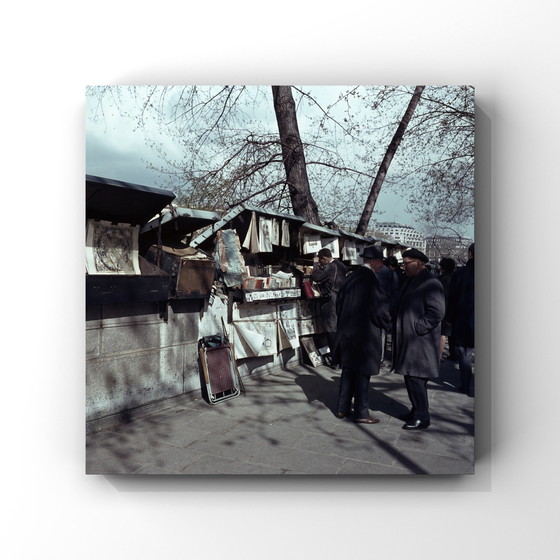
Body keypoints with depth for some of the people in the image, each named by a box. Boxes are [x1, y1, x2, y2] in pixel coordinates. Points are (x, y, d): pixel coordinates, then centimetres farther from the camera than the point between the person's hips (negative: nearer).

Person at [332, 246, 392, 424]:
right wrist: (388, 324, 4)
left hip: (346, 332, 7)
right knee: (362, 373, 4)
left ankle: (342, 408, 26)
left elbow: (339, 302, 11)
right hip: (366, 334, -7)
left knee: (348, 370, 17)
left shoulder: (350, 278, 4)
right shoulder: (371, 280, -17)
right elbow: (379, 308, -14)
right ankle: (361, 413, 16)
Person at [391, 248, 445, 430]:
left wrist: (417, 328, -19)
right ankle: (416, 410, 29)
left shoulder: (430, 283, -14)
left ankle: (422, 418, 7)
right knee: (410, 378, 16)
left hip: (420, 343, -9)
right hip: (407, 341, 9)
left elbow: (437, 311, -20)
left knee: (416, 379, -5)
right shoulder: (410, 280, 15)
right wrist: (397, 326, 15)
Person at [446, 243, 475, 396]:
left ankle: (465, 386, 16)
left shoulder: (459, 273, -8)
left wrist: (449, 318, 6)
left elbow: (452, 298, -3)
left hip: (463, 320, -1)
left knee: (464, 355, 9)